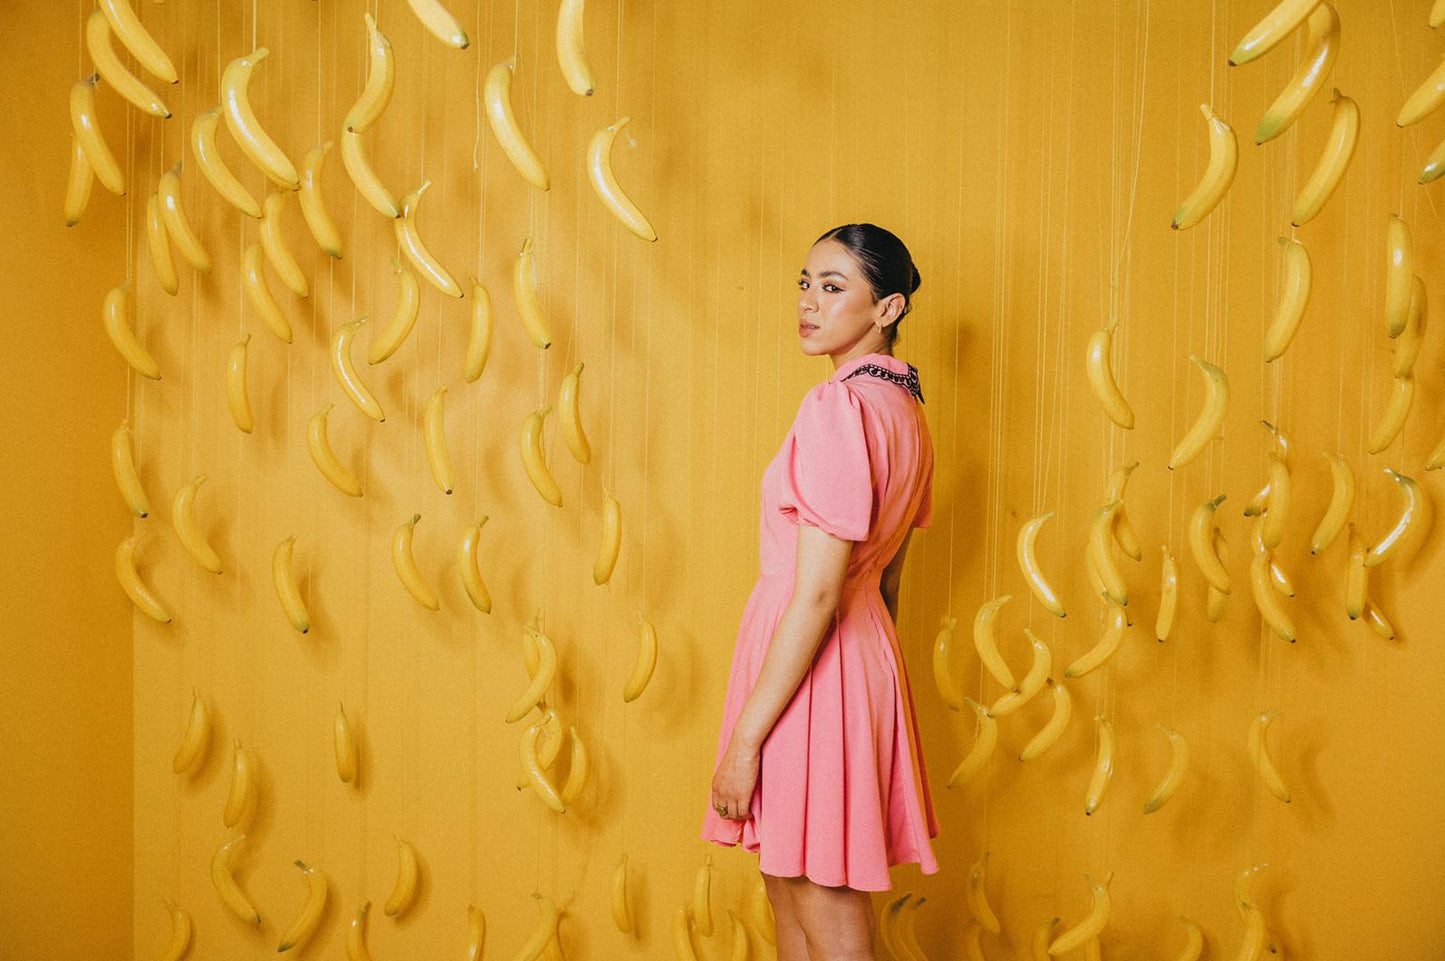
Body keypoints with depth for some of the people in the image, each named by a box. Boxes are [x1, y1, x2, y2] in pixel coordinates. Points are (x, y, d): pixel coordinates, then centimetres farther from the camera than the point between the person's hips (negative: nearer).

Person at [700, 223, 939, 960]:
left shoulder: (839, 406, -20)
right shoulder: (905, 408, 10)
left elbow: (817, 595, -23)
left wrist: (744, 737, -19)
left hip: (809, 667, -10)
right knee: (790, 892, 21)